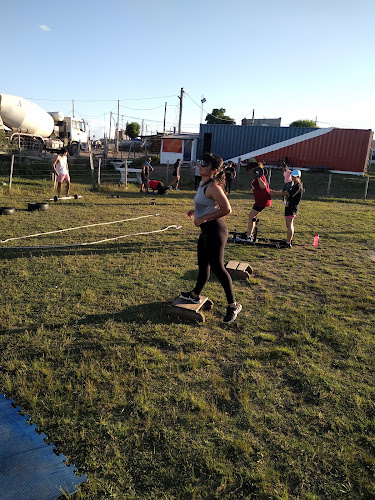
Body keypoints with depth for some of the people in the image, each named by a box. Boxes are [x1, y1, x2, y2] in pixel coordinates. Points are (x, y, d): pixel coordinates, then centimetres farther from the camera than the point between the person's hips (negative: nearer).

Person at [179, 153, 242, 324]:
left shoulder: (213, 187, -19)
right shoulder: (203, 183, 12)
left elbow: (226, 209, -26)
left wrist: (204, 218, -22)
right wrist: (196, 211, 17)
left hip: (214, 229, -10)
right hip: (207, 229, 10)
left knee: (217, 267, -6)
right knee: (203, 264, 21)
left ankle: (233, 305, 6)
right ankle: (195, 295, 38)